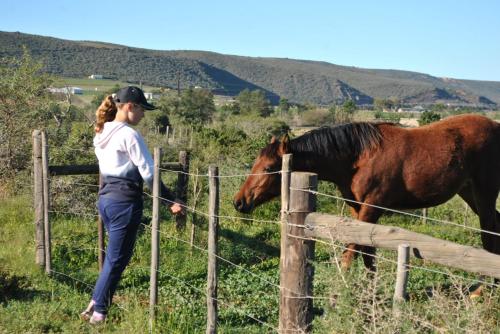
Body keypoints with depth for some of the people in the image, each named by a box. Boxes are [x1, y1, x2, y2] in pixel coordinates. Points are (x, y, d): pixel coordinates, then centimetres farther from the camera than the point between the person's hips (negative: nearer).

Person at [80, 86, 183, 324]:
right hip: (125, 200, -8)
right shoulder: (129, 135, -15)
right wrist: (170, 201, -12)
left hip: (105, 197, 9)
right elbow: (148, 173, -17)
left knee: (113, 256, 20)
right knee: (117, 259, 3)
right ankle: (99, 312, 11)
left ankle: (96, 304, 23)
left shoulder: (102, 134, 11)